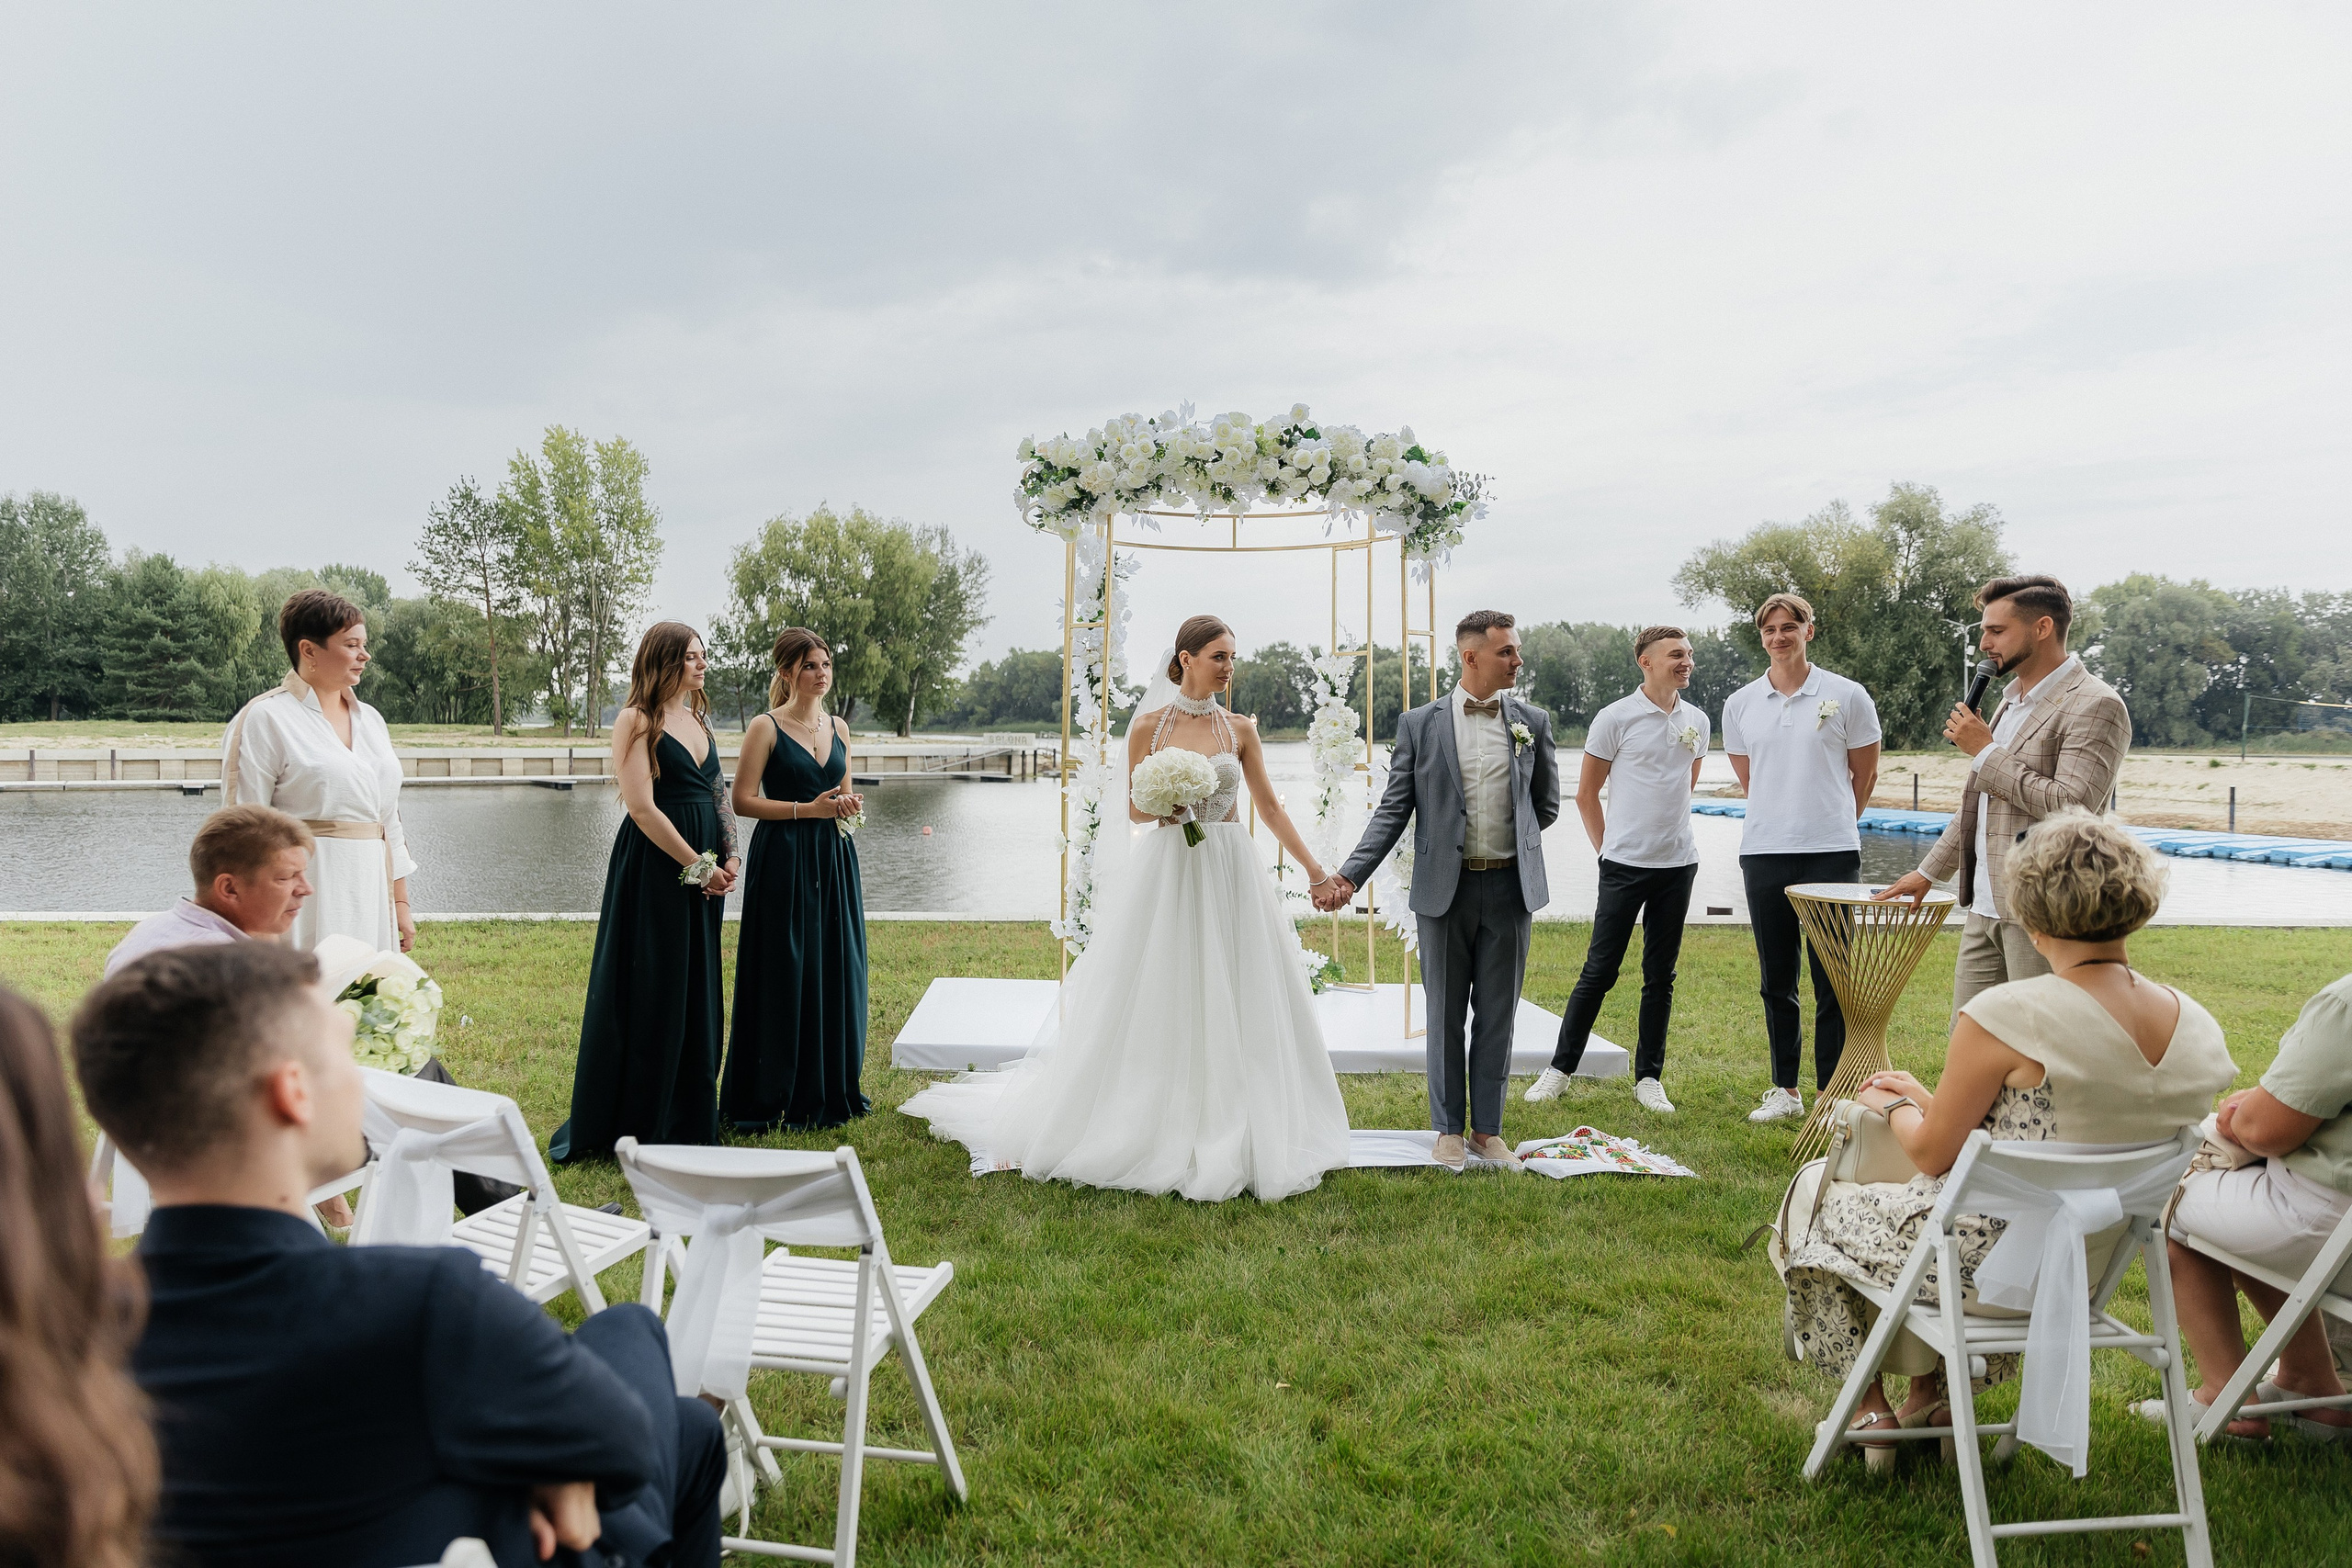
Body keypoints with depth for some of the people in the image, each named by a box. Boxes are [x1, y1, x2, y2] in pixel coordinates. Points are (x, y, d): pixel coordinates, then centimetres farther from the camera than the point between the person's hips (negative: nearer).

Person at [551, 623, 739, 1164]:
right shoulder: (637, 720, -9)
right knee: (648, 993, -2)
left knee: (697, 991, 12)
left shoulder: (698, 718, 15)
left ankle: (688, 1117, 23)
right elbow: (642, 806, -15)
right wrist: (698, 866, -14)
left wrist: (730, 857, 1)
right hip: (654, 868, -8)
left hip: (704, 868, 8)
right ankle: (633, 1124, 10)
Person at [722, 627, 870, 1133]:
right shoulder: (766, 727, -6)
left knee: (836, 970, 8)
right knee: (785, 973, -2)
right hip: (784, 860, -6)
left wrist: (848, 805, 0)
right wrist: (808, 809, -16)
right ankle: (778, 1098, 9)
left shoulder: (838, 728, 12)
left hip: (833, 860, 6)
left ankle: (830, 1089, 20)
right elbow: (743, 801, -9)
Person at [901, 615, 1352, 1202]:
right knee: (1156, 1006, 2)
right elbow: (1136, 810, 5)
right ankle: (1154, 1134, 16)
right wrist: (1162, 805, -17)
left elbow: (1270, 806, 9)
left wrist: (1315, 869, 7)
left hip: (1231, 875, 2)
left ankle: (1233, 1140, 16)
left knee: (1235, 1006, 3)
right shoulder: (1148, 726, 0)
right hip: (1167, 873, -2)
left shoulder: (1240, 730, 5)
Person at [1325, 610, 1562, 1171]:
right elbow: (1393, 810, -2)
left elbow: (1547, 804, 15)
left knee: (1497, 1016, 9)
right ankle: (1449, 1130, 20)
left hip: (1509, 889, 2)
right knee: (1445, 1016, 8)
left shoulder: (1532, 722, 4)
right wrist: (1350, 875, -10)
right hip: (1444, 890, -1)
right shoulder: (1419, 724, -1)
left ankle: (1488, 1129, 21)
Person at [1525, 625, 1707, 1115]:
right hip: (1625, 866, -4)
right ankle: (1560, 1069, 10)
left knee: (1660, 977, 9)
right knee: (1599, 971, -1)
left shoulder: (1697, 722, 9)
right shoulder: (1615, 719, -5)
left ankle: (1648, 1078, 18)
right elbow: (1586, 795, 1)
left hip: (1679, 863, 4)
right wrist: (1610, 849, 3)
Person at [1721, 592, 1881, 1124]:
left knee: (1832, 981, 0)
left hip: (1831, 854, -3)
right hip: (1763, 855, 3)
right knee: (1776, 981, 9)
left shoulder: (1847, 696, 0)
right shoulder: (1740, 705, 8)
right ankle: (1784, 1090, 19)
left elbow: (1865, 775, 10)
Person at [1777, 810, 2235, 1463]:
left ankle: (1872, 1410, 29)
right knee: (1920, 1199, 33)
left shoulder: (2005, 1017, -28)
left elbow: (1931, 1152, -16)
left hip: (1994, 1265, -6)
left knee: (1825, 1202, 22)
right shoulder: (2198, 1029, -6)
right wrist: (1926, 1098, 12)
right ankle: (1929, 1392, 36)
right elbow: (2074, 1134, 5)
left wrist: (1891, 1106, 8)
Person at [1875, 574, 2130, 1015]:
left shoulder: (2095, 706, -11)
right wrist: (1929, 871, 29)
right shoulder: (2011, 702, 19)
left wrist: (1985, 751, -14)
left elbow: (2070, 808, -22)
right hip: (1986, 909, 9)